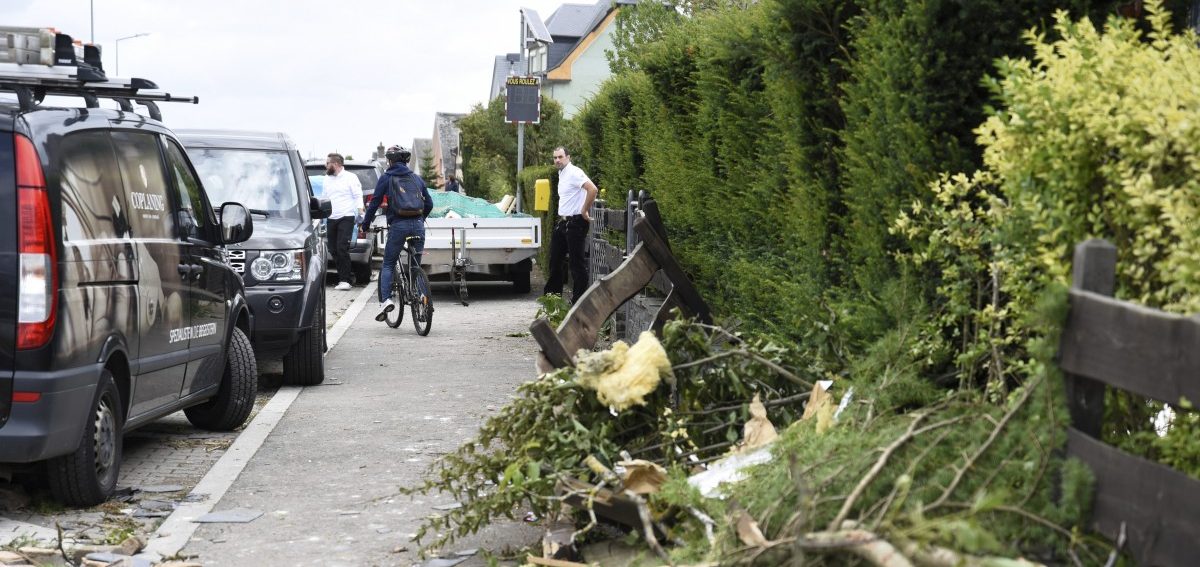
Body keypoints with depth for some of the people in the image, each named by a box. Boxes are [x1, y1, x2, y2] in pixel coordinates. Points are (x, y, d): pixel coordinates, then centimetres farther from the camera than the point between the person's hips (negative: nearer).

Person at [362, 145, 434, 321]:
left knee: (388, 264, 5)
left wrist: (365, 224, 14)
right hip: (418, 225, 3)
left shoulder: (386, 178, 5)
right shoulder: (416, 178, 17)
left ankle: (385, 299, -13)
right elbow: (429, 204, 20)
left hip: (398, 225, -3)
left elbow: (375, 202, 4)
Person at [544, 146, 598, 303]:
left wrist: (584, 211, -20)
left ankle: (579, 300, -1)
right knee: (555, 260, 13)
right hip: (562, 221, 10)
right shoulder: (561, 174, 16)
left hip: (575, 222, -10)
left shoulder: (574, 172, -14)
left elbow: (592, 189, -28)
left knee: (577, 261, -5)